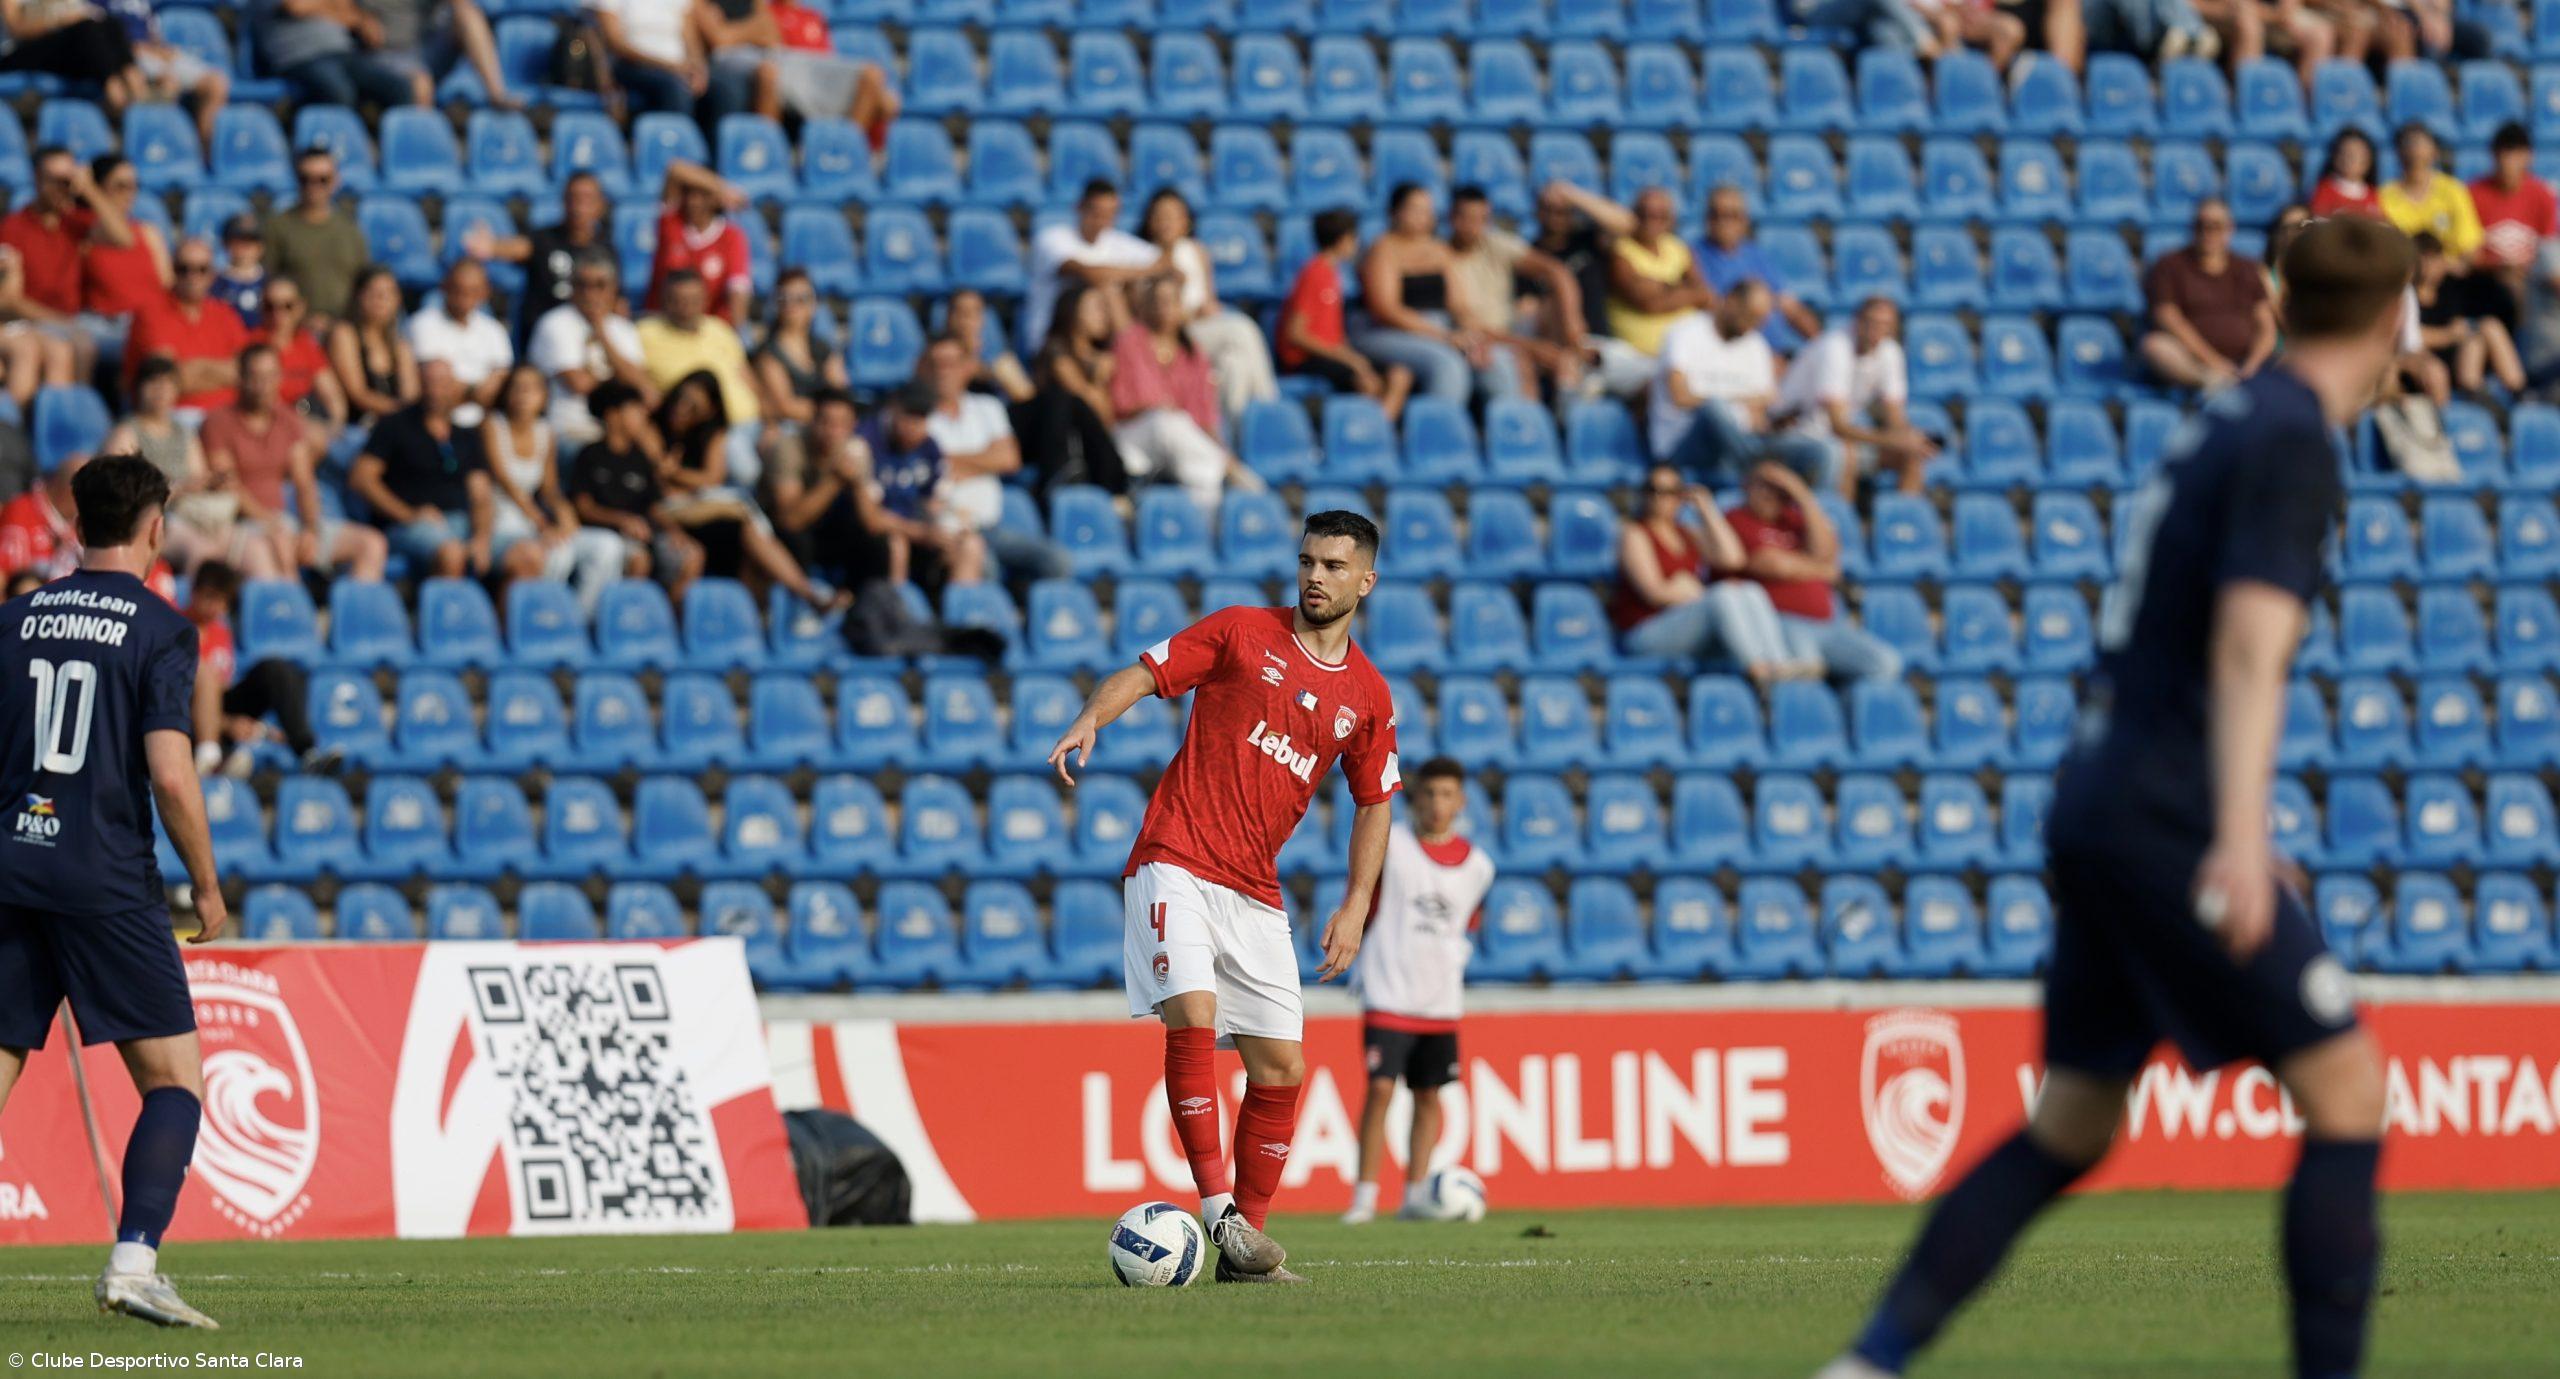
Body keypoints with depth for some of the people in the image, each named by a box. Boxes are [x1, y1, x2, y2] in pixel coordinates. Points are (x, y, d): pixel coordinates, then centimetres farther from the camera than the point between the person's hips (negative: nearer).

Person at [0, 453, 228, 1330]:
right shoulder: (159, 630, -4)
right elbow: (169, 773, -11)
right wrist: (208, 889, 1)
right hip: (107, 882, -5)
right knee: (176, 1078, 2)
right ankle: (133, 1262, -13)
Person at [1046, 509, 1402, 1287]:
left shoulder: (1367, 696, 11)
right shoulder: (1242, 633, 2)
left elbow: (1374, 804, 20)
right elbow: (1143, 674, 0)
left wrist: (1355, 908, 10)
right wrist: (1091, 719, -22)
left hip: (1256, 893, 5)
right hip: (1177, 863, -5)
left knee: (1282, 1067, 1)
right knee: (1192, 1016, -25)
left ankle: (1246, 1233, 12)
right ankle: (1216, 1206, -22)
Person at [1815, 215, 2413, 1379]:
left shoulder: (2230, 423, 17)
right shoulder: (2293, 446, -11)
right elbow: (2249, 647, -24)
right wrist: (2241, 837, -34)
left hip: (2095, 802, 9)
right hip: (2165, 821, -9)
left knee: (2070, 1127, 14)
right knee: (2345, 1088, -5)